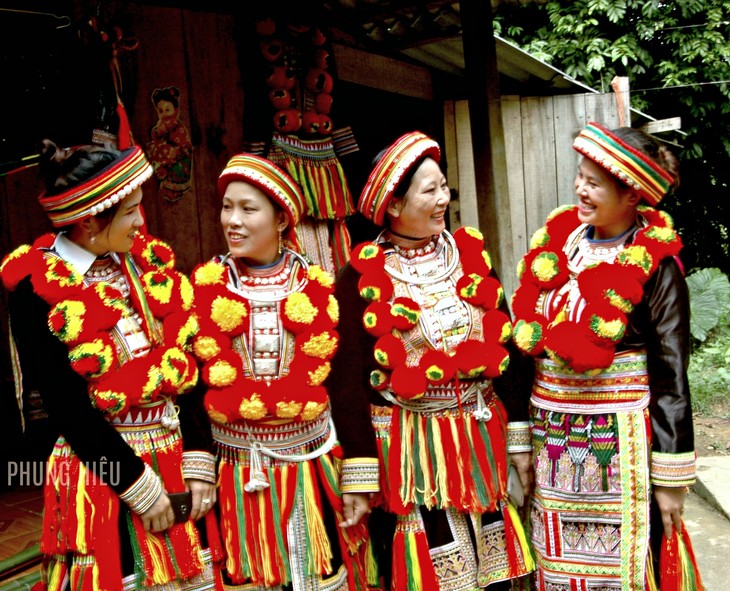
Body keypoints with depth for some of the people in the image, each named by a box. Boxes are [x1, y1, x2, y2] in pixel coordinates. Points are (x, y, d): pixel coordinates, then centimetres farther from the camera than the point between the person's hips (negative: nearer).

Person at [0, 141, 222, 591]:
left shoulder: (147, 262, 3)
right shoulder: (37, 289, -12)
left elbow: (185, 364, 1)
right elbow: (67, 405, -14)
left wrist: (199, 460, -5)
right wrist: (139, 485, -13)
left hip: (176, 453, 5)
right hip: (102, 470, -5)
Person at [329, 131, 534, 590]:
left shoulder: (471, 252, 2)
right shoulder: (363, 275, -10)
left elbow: (503, 343, 5)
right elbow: (350, 376, -9)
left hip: (480, 434, 4)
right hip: (407, 444, -4)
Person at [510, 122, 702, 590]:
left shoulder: (654, 265, -11)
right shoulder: (558, 241, 3)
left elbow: (671, 375, -10)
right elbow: (529, 338, 8)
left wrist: (671, 478, -9)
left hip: (619, 438, -5)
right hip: (551, 435, 5)